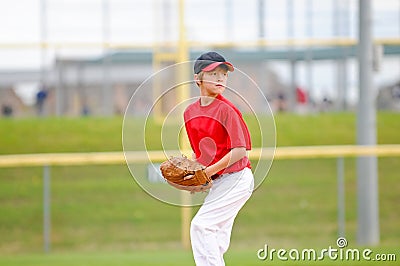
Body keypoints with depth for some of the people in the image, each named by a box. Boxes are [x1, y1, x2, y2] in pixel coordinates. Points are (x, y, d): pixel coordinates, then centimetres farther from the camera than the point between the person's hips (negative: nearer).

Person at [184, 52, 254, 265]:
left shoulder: (226, 109, -13)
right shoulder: (190, 112, 9)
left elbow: (239, 151, -16)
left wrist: (208, 172, -18)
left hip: (237, 178, -7)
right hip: (217, 182, 7)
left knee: (201, 225, -15)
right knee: (217, 237, 9)